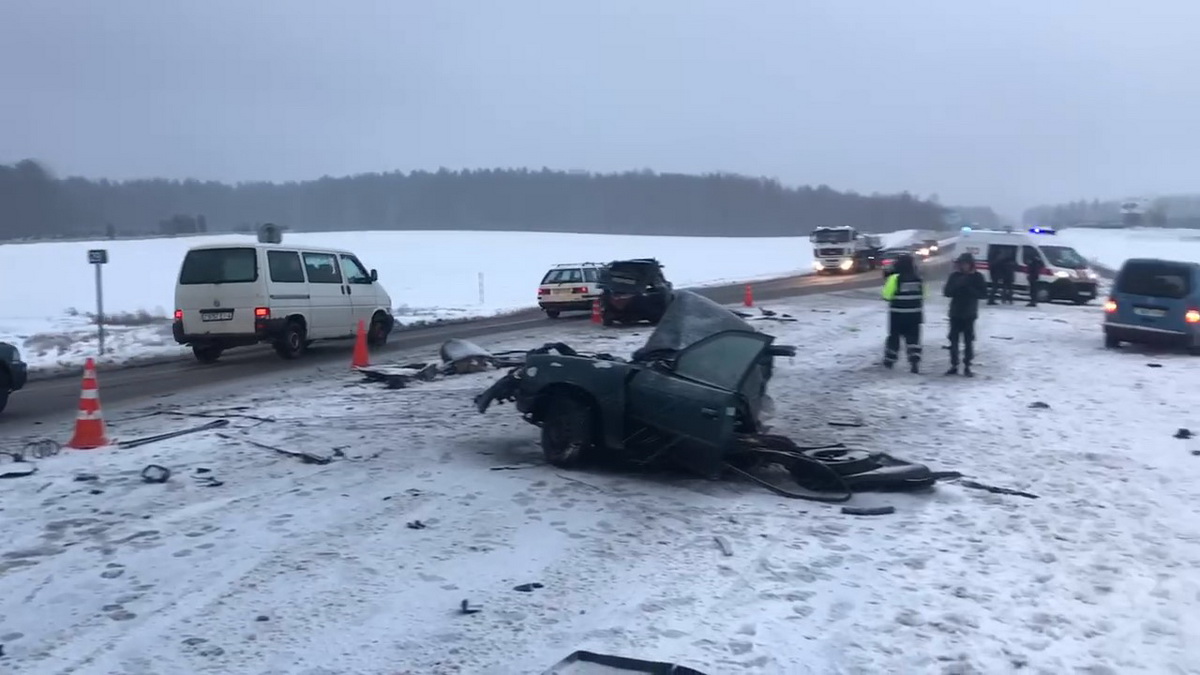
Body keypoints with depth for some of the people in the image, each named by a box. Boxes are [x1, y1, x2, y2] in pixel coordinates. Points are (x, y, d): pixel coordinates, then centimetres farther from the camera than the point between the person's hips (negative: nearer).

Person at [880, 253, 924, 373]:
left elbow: (887, 295, -12)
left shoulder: (895, 278, -13)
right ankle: (915, 363, -6)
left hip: (898, 314, -3)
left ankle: (889, 360, 21)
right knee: (913, 338, 6)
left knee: (894, 337, 12)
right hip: (914, 314, 3)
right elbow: (921, 297, 10)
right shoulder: (918, 279, 4)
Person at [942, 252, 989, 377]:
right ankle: (954, 366, 12)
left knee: (969, 341, 0)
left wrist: (970, 289, -19)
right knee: (954, 340, 3)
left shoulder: (977, 277, -2)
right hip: (955, 313, 1)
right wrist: (958, 286, -19)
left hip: (969, 314, -1)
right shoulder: (955, 276, 1)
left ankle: (967, 367, 9)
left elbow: (983, 294, -7)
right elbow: (947, 292, -3)